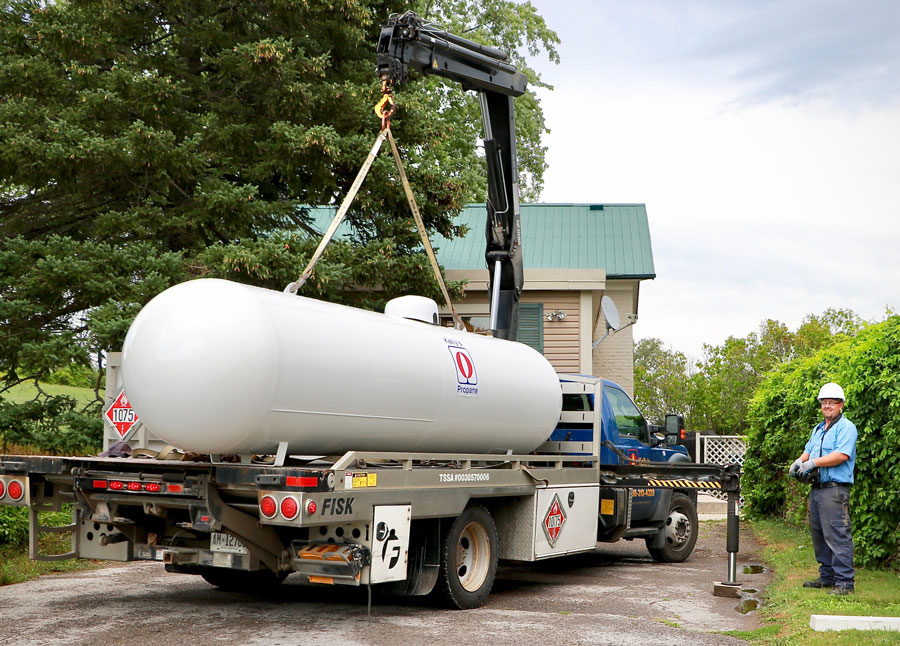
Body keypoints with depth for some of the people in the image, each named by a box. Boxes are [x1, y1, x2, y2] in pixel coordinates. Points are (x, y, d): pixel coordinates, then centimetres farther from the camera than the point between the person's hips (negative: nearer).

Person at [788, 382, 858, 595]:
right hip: (816, 488, 9)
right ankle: (827, 576, 21)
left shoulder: (846, 427, -6)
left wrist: (814, 462, -18)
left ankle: (844, 581, -10)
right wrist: (799, 461, 2)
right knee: (819, 534, 13)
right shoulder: (818, 429, 22)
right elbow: (808, 451, 24)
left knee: (837, 535, -11)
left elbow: (842, 455, -18)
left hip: (835, 489, -9)